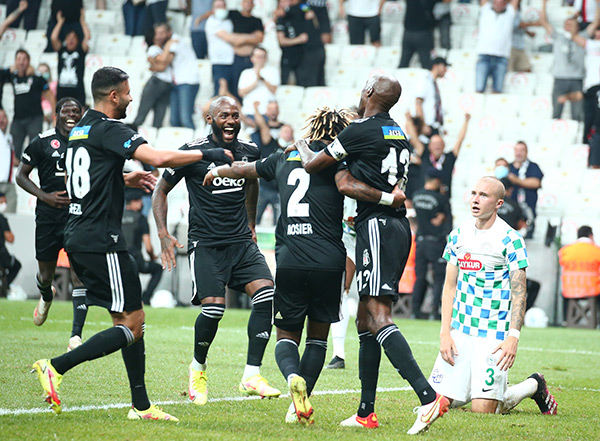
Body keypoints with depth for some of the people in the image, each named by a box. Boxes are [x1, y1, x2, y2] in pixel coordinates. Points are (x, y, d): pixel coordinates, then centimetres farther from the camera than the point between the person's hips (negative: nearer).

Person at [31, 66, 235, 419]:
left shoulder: (80, 130, 16)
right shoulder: (109, 130, -12)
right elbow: (160, 158, -25)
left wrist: (126, 179, 31)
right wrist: (207, 154, -14)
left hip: (78, 240, 10)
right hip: (101, 241, -10)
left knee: (131, 319, 13)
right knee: (133, 324, -6)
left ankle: (141, 406, 14)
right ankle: (55, 367, -12)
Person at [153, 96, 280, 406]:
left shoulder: (250, 152, 7)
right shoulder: (192, 152, -7)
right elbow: (161, 191, 2)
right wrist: (163, 234, -8)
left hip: (241, 241, 5)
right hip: (206, 244, -4)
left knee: (266, 294, -16)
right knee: (214, 307, -18)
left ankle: (252, 376, -11)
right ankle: (198, 368, 11)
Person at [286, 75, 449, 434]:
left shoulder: (361, 131, -8)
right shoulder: (398, 134, 17)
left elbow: (312, 165, 2)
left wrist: (302, 147, 21)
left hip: (377, 226, -9)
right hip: (399, 226, 9)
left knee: (378, 317, -16)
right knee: (366, 317, 13)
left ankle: (429, 397, -29)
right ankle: (366, 412, 14)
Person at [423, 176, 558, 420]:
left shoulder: (510, 240, -8)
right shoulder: (458, 235, 8)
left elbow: (519, 292, -8)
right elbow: (450, 287, 10)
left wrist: (513, 337, -18)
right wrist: (445, 332, 0)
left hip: (493, 334, -5)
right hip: (459, 330, 5)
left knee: (483, 410, -11)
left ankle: (533, 386, 17)